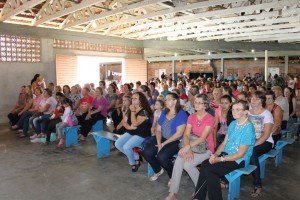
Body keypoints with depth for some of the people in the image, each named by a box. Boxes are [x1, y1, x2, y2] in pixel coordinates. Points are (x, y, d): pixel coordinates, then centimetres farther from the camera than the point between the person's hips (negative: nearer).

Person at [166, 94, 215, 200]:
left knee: (187, 164, -26)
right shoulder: (191, 117, 5)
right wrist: (188, 149, -22)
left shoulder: (210, 119, -12)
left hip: (206, 148, -4)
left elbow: (203, 138, -22)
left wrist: (187, 147, -32)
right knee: (178, 161, -23)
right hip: (193, 145, 5)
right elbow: (186, 135, -4)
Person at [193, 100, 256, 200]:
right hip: (226, 154, 7)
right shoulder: (233, 124, 9)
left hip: (239, 161, -7)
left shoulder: (248, 128, -17)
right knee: (205, 164, -19)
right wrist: (215, 154, -6)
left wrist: (219, 159, -18)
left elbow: (240, 154, -18)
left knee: (209, 169, -25)